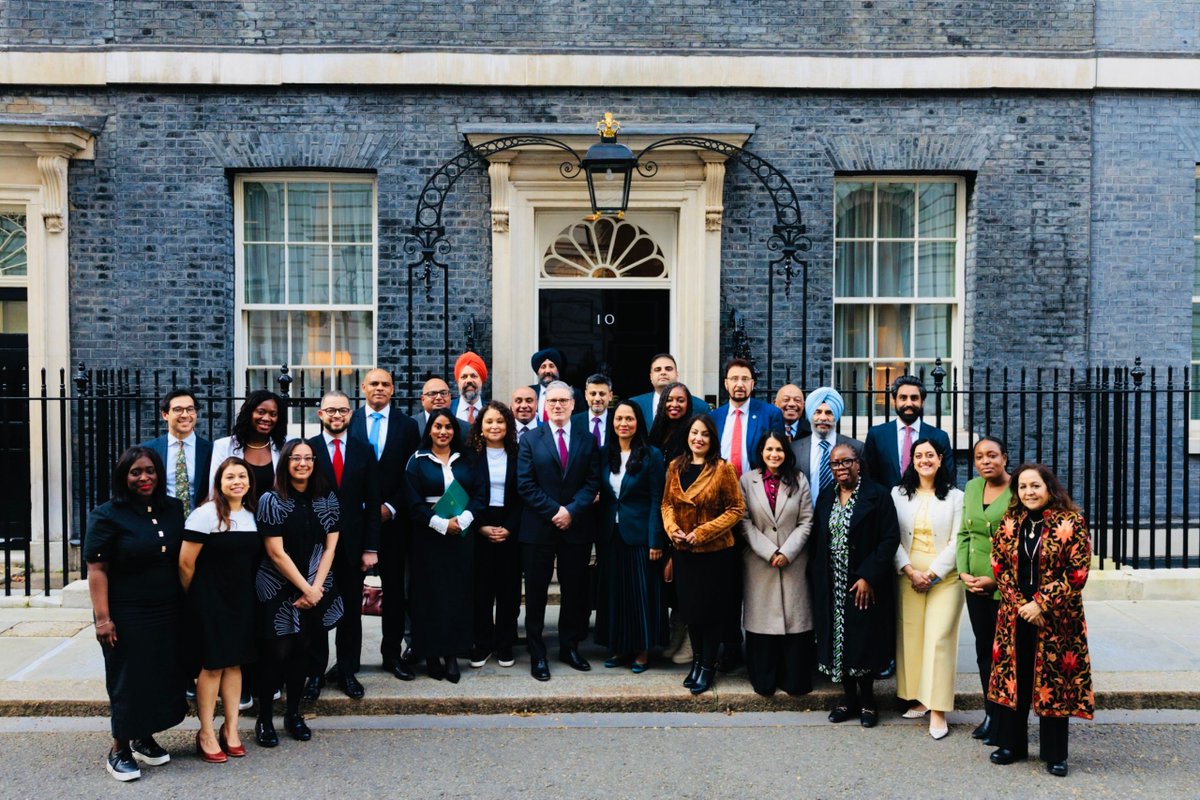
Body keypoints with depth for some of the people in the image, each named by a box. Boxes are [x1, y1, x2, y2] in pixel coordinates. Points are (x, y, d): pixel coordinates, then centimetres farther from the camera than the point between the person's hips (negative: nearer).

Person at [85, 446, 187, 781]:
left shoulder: (173, 509, 6)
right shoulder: (107, 515, -8)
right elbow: (97, 570, -12)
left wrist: (186, 604, 11)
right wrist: (102, 618, -17)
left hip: (169, 614, 5)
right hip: (127, 615, -5)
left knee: (162, 677, 11)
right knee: (128, 680, 4)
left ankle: (144, 739, 29)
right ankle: (119, 749, 19)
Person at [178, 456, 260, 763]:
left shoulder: (252, 516, 7)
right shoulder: (205, 515, -13)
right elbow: (185, 564, -12)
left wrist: (247, 593, 14)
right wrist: (196, 597, -1)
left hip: (242, 600, 6)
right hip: (211, 600, -6)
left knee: (235, 663, 11)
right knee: (212, 665, 0)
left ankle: (230, 729, 21)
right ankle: (206, 734, 11)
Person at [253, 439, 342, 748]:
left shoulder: (327, 499, 4)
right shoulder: (271, 500, -8)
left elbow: (329, 547, 3)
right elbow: (276, 553, -11)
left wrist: (315, 588, -7)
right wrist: (305, 588, -11)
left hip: (316, 591, 4)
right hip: (278, 591, -4)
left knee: (303, 652, 9)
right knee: (277, 653, -2)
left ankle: (293, 714, 23)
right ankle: (264, 720, 12)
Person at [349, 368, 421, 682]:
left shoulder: (407, 425, 5)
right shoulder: (349, 421, 3)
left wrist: (391, 508, -7)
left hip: (392, 517, 1)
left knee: (394, 588, 6)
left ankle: (393, 654, 16)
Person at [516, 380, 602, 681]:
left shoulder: (587, 440, 7)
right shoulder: (530, 439, 3)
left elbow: (593, 482, 0)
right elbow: (525, 484, -5)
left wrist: (571, 510, -13)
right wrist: (554, 511, -13)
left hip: (577, 528, 2)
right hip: (538, 528, -1)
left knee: (575, 591, 9)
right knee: (536, 593, 3)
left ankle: (570, 647, 23)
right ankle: (537, 655, 12)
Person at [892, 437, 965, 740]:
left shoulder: (955, 497, 3)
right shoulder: (899, 494, 7)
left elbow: (956, 542, -3)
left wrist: (931, 574, -10)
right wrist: (910, 571, -8)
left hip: (945, 577, -2)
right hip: (908, 576, 2)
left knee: (939, 638, -7)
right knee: (911, 636, 3)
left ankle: (937, 710, -5)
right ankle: (919, 698, 14)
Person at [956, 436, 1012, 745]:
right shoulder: (971, 487, 8)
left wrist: (996, 579, -14)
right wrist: (963, 572, 0)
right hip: (975, 585, 6)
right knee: (983, 650, 12)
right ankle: (990, 714, 23)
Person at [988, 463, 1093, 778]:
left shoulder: (1071, 522, -7)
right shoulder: (1010, 522, 5)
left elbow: (1077, 572, -11)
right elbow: (999, 566, 4)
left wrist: (1041, 605, -15)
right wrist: (1018, 604, -9)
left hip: (1056, 618, -3)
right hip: (1015, 616, 4)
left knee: (1054, 681, 3)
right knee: (1013, 677, 9)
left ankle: (1055, 754, 17)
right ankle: (1012, 744, 24)